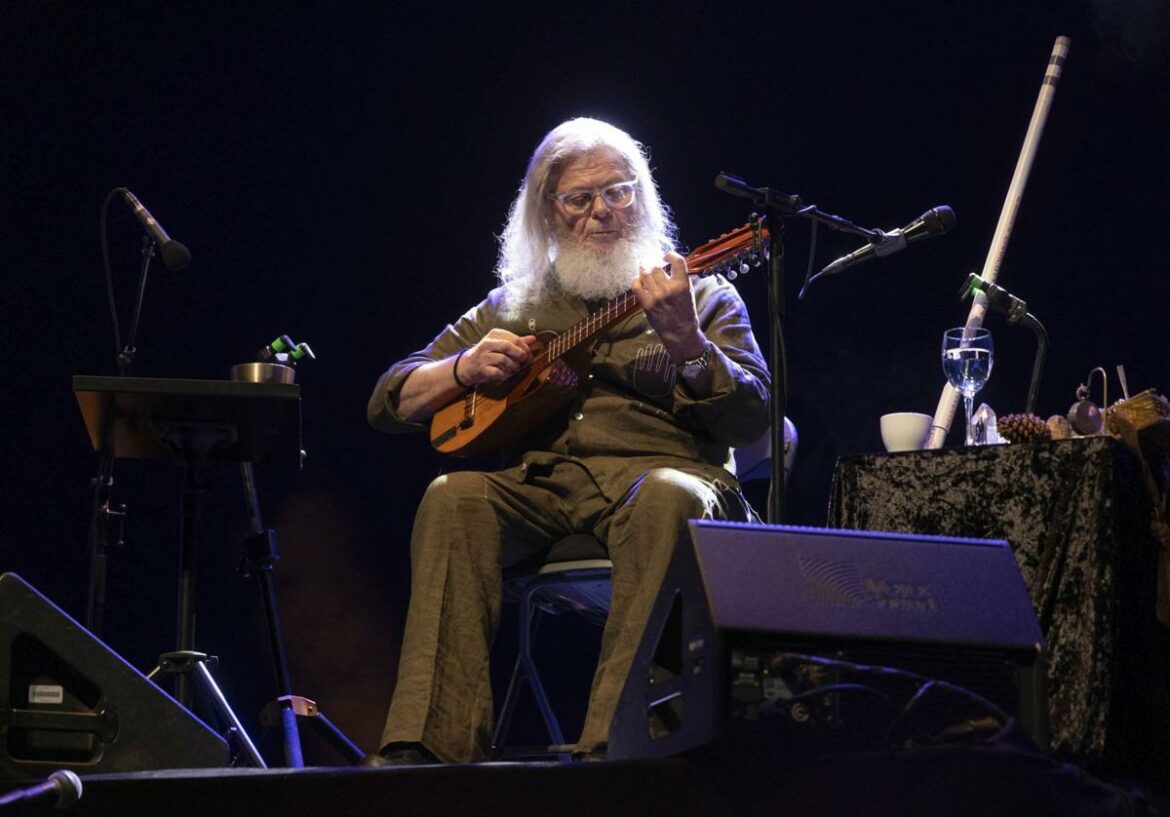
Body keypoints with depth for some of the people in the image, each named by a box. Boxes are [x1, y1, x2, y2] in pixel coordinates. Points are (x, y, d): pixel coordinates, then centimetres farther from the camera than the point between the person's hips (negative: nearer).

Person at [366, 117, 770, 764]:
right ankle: (430, 742, -39)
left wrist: (686, 343, -17)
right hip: (538, 483, 3)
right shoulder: (513, 308, 24)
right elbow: (388, 403, 23)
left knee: (668, 498, -38)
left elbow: (750, 421, 0)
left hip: (657, 472, -2)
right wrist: (465, 368, 2)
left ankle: (614, 741, -48)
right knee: (453, 498, -30)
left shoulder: (705, 299, 17)